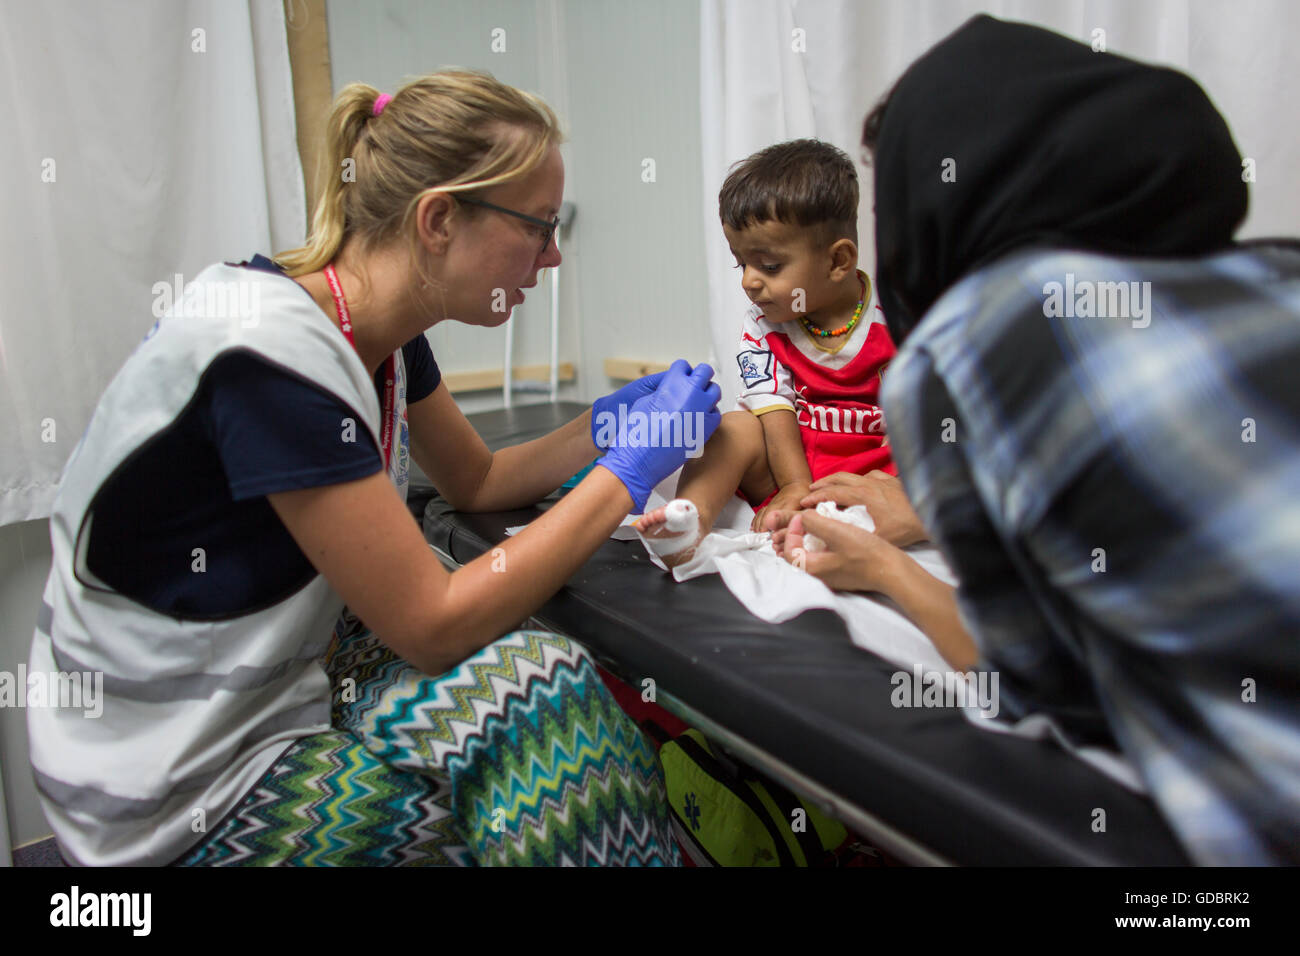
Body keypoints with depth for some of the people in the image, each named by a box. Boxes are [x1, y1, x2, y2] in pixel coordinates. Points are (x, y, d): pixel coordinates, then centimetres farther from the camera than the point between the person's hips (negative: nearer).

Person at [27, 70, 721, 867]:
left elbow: (477, 482, 13)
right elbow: (432, 623, -26)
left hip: (283, 678, 8)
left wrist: (610, 423, -2)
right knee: (540, 692, -20)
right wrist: (628, 472, -19)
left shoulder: (380, 331, -3)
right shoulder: (269, 354, -28)